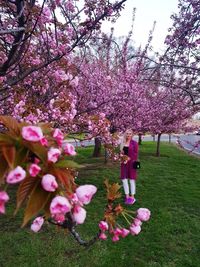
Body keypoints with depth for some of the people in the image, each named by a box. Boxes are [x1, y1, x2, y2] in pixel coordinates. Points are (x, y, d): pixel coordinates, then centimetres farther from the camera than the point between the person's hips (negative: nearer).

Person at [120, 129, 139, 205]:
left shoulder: (134, 143, -4)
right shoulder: (122, 143, 9)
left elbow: (136, 154, -6)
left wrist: (128, 159, -14)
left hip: (131, 163, -4)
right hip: (124, 163, 4)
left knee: (132, 180, 1)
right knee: (124, 180, 5)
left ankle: (132, 197, 14)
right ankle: (127, 196, 18)